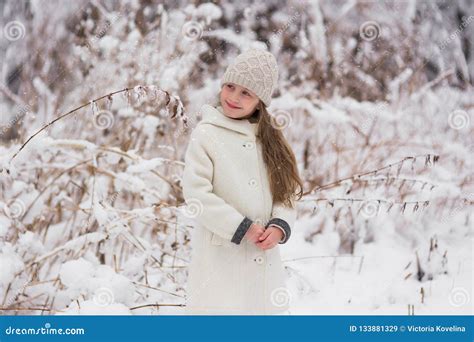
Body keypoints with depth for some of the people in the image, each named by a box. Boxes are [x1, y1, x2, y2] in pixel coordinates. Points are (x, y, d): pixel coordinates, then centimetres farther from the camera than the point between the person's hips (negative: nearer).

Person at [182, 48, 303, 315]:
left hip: (265, 258, 5)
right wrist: (242, 228, -14)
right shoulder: (206, 134, -6)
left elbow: (288, 189, 10)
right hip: (220, 256, -5)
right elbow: (196, 194, -12)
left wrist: (279, 226, -9)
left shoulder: (270, 138, 11)